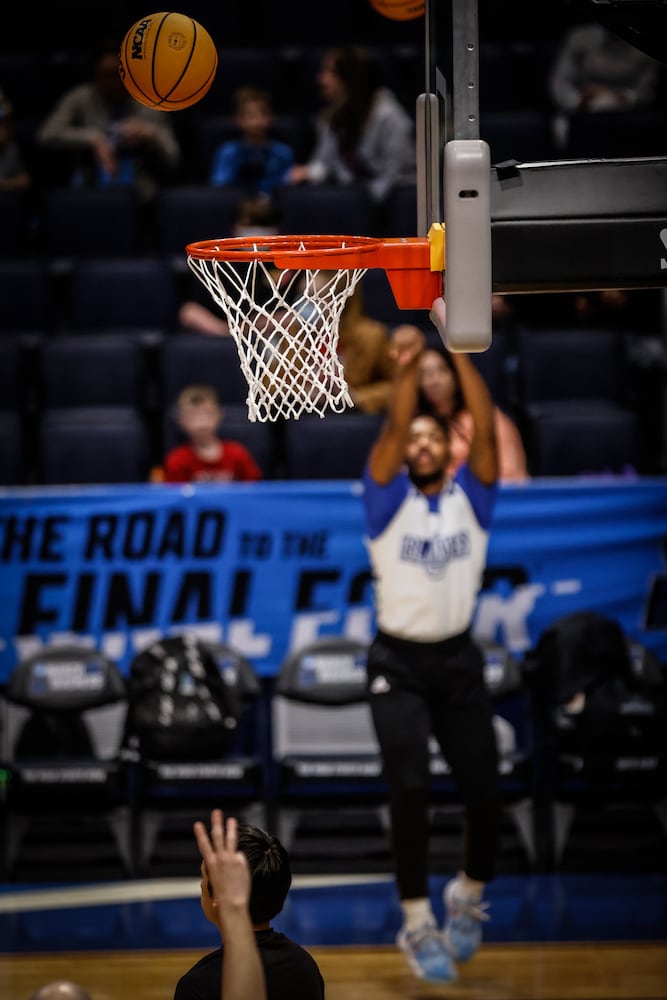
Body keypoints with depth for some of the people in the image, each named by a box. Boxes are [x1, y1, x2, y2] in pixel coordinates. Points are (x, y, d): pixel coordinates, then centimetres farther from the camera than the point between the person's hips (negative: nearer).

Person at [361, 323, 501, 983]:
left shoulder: (470, 498, 2)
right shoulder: (388, 501, -2)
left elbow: (486, 432, -13)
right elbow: (391, 432, -19)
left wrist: (462, 356, -23)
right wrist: (408, 368, -33)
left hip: (458, 661, 2)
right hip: (398, 665, -2)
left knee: (484, 793, -2)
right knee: (410, 790, -16)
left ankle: (467, 897, 27)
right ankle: (418, 926, -4)